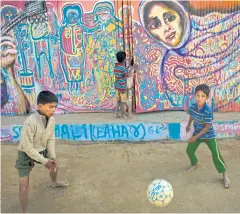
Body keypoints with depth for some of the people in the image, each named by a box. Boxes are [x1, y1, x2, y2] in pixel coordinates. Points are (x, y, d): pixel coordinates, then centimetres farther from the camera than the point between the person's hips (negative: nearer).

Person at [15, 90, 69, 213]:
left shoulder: (51, 119, -15)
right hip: (26, 154, -7)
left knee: (54, 165, 27)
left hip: (41, 151, 7)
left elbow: (51, 139, -3)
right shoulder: (30, 122, -36)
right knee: (24, 187, -9)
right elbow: (28, 147, -28)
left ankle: (54, 182, 62)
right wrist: (44, 161, -22)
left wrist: (52, 157, -10)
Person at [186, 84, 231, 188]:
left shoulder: (208, 111, -32)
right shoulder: (193, 107, -15)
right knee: (189, 150, 12)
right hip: (197, 133, 6)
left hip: (208, 135, -5)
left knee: (216, 155, -7)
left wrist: (196, 137, -23)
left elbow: (207, 127, -25)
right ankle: (195, 164, 42)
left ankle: (225, 174, 11)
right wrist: (188, 125, 25)